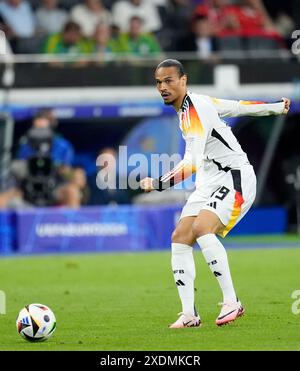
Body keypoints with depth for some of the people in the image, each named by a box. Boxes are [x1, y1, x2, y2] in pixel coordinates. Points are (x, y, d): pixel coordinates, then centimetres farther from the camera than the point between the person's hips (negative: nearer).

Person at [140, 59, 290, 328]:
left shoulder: (195, 110, -20)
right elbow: (237, 106, 24)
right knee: (180, 238, -2)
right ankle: (189, 314, -1)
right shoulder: (195, 104, 13)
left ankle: (231, 302, -27)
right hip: (210, 183, 11)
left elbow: (193, 162, -34)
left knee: (201, 228, -31)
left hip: (234, 178, -11)